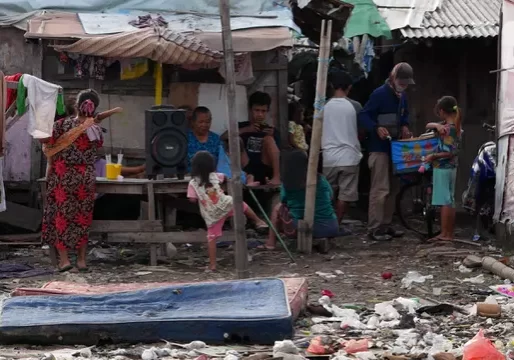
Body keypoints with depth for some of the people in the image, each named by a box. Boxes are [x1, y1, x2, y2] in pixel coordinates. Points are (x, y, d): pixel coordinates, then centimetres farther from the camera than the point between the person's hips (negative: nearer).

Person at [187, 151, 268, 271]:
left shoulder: (193, 183, -7)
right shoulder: (215, 176, 1)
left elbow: (193, 199, -10)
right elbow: (224, 177, 22)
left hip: (211, 215, -1)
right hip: (226, 206, 1)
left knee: (212, 238, 6)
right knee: (241, 204, 29)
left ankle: (212, 265, 5)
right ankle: (258, 222, 44)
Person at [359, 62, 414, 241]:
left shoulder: (402, 97, 12)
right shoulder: (379, 94, -13)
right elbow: (363, 116, -16)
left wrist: (404, 126, 6)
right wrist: (377, 128, -32)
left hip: (395, 148, 9)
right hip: (379, 148, -9)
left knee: (393, 188, 12)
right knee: (380, 189, -12)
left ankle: (386, 225, 20)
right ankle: (374, 228, -11)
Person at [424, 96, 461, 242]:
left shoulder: (449, 128, -17)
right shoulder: (453, 125, 11)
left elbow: (450, 152, -22)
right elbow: (428, 125, 16)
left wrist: (433, 156, -17)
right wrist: (437, 125, -4)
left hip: (442, 168, -10)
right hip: (450, 168, 10)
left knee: (444, 201, -8)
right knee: (449, 201, 11)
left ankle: (444, 234, -7)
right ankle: (449, 233, 15)